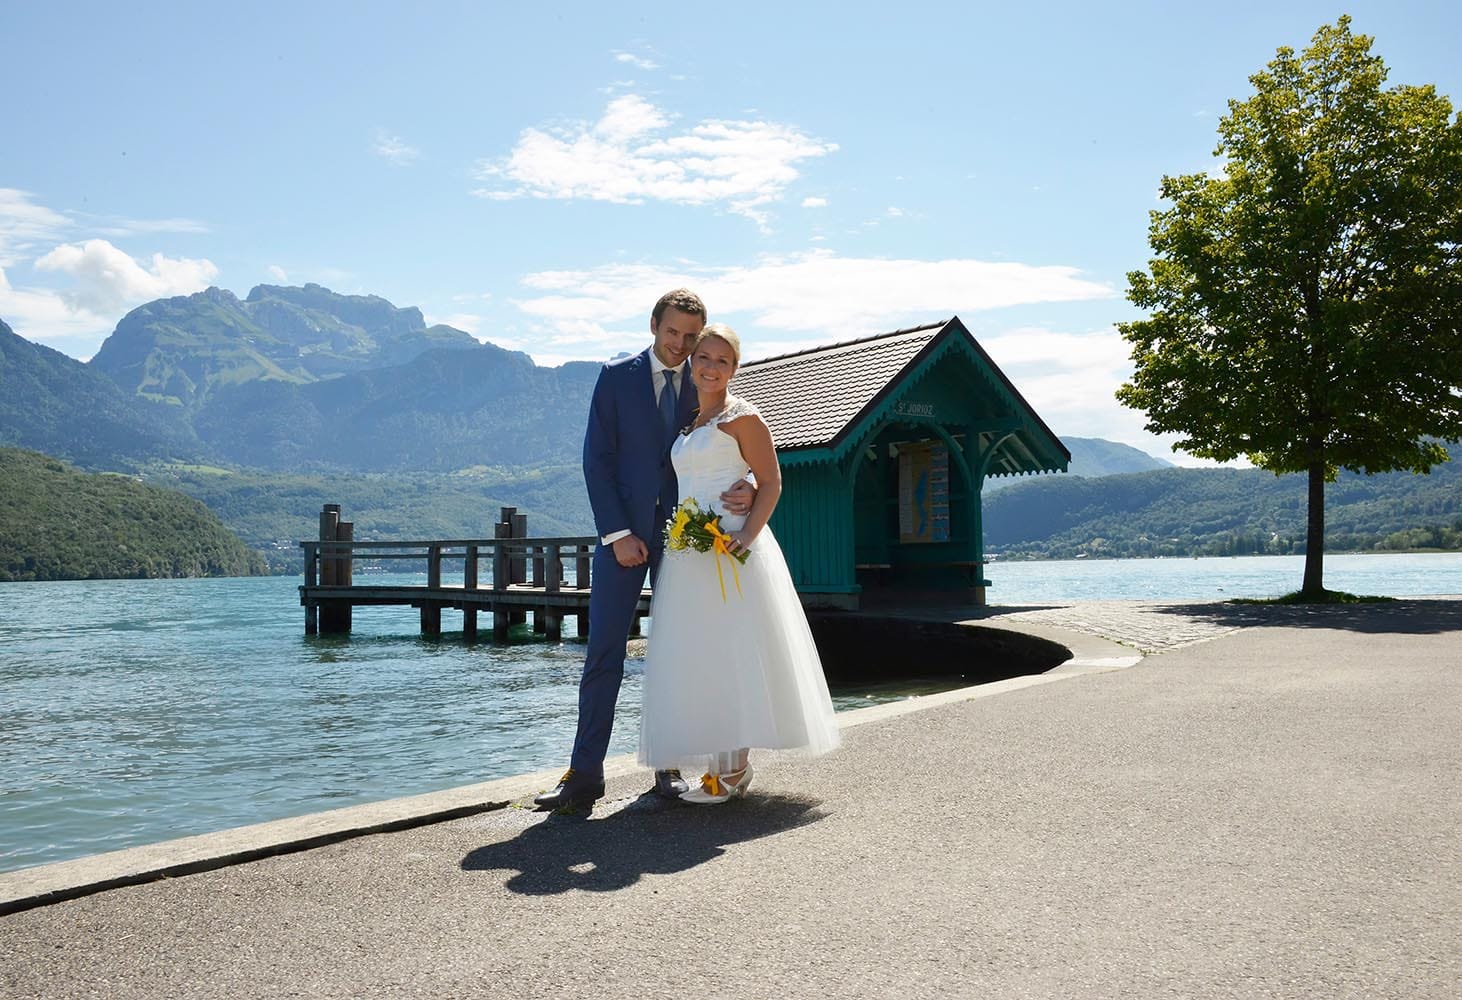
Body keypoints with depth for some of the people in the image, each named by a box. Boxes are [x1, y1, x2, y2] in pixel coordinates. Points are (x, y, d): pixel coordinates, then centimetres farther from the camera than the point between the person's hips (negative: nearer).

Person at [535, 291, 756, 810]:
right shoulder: (616, 377, 1)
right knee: (604, 651, -3)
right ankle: (585, 772, 3)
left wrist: (746, 489, -16)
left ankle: (669, 765, 16)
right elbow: (597, 459, -2)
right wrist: (617, 533, -10)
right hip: (624, 532, -1)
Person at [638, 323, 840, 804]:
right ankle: (725, 766, 16)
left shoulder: (741, 416, -6)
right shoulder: (688, 422, 17)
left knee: (730, 652, -5)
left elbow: (771, 483, -9)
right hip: (690, 554, 8)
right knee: (699, 657, 8)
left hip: (729, 550, -8)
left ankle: (733, 769, 3)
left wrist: (747, 535, -22)